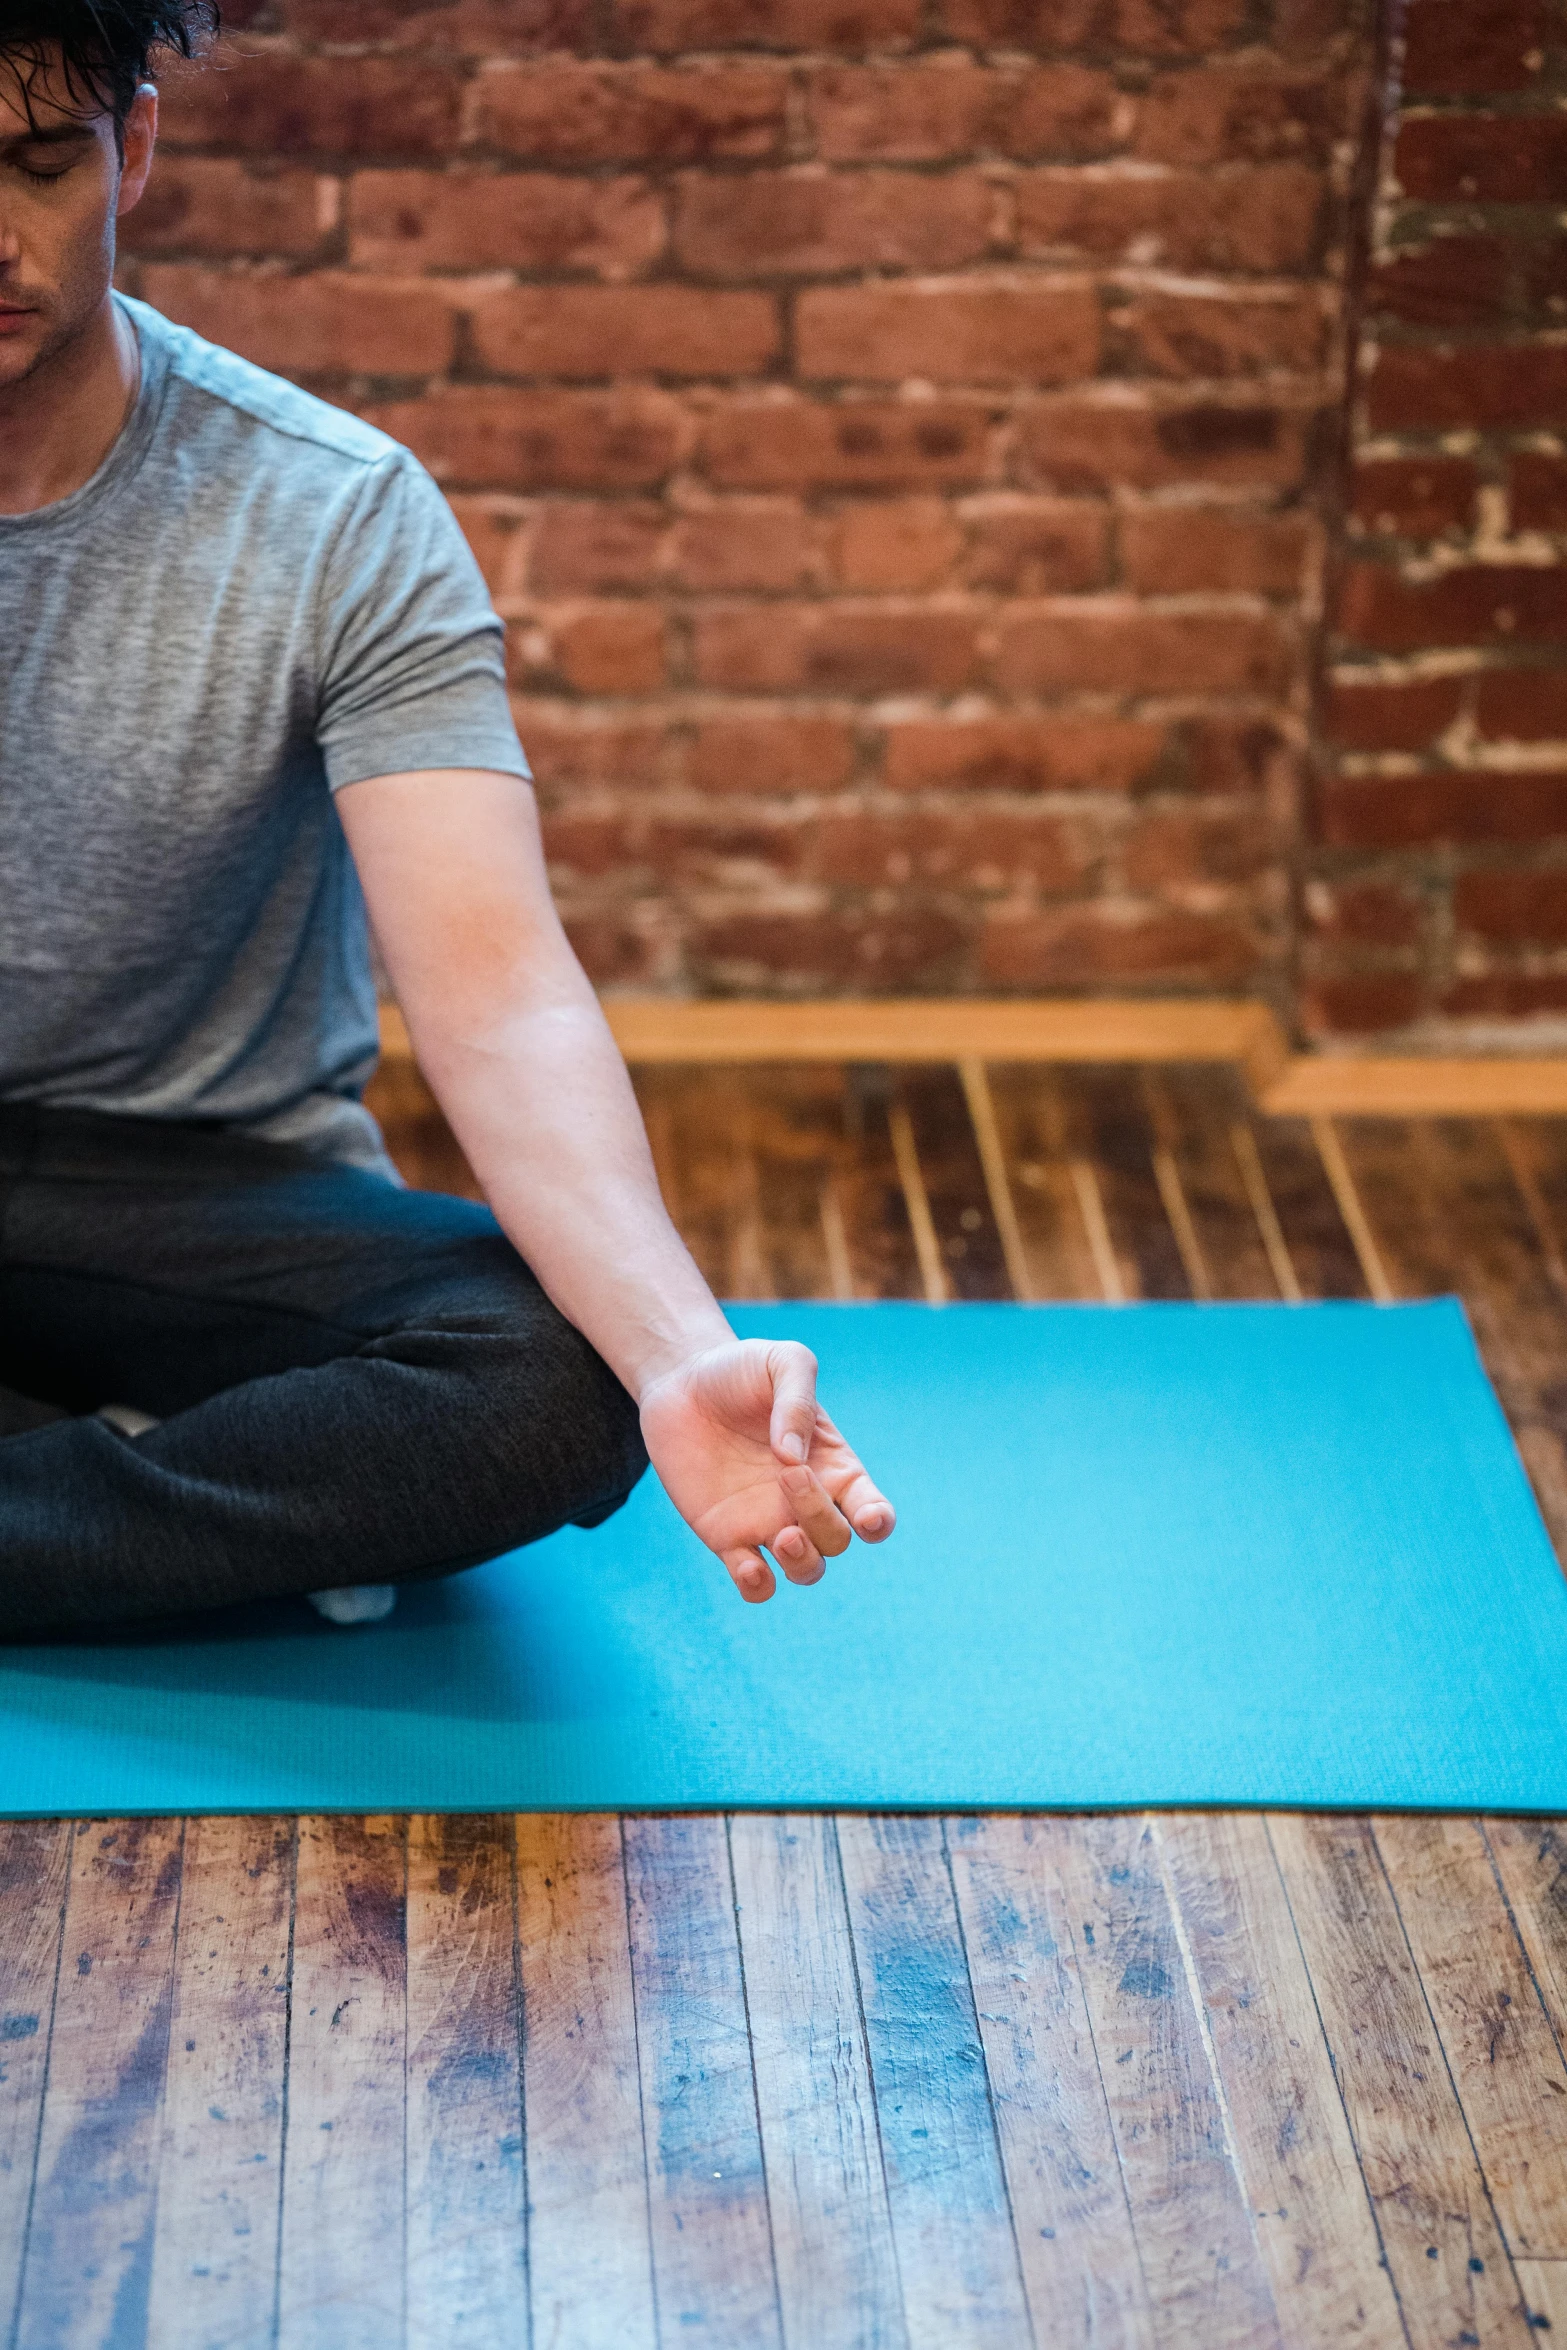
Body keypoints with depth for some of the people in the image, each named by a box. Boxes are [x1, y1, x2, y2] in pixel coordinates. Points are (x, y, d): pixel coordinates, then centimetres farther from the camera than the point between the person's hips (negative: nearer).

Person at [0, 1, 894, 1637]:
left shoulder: (340, 522, -13)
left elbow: (497, 997, -22)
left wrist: (684, 1356, -40)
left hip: (202, 1188, -1)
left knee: (554, 1375, -30)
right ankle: (252, 1499, -14)